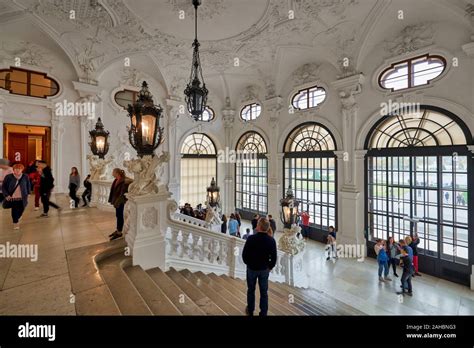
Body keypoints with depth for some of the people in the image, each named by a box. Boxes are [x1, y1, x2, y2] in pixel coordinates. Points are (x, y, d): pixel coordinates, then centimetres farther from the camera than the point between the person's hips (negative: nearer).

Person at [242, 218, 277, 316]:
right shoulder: (271, 240, -17)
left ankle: (250, 311, 39)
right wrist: (270, 267, 10)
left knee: (251, 290, 21)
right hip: (265, 269, 1)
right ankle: (263, 313, 29)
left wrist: (248, 263, 5)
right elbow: (274, 257, -8)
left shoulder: (251, 238, -25)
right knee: (264, 292, 17)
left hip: (251, 268, -1)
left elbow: (244, 254, -15)